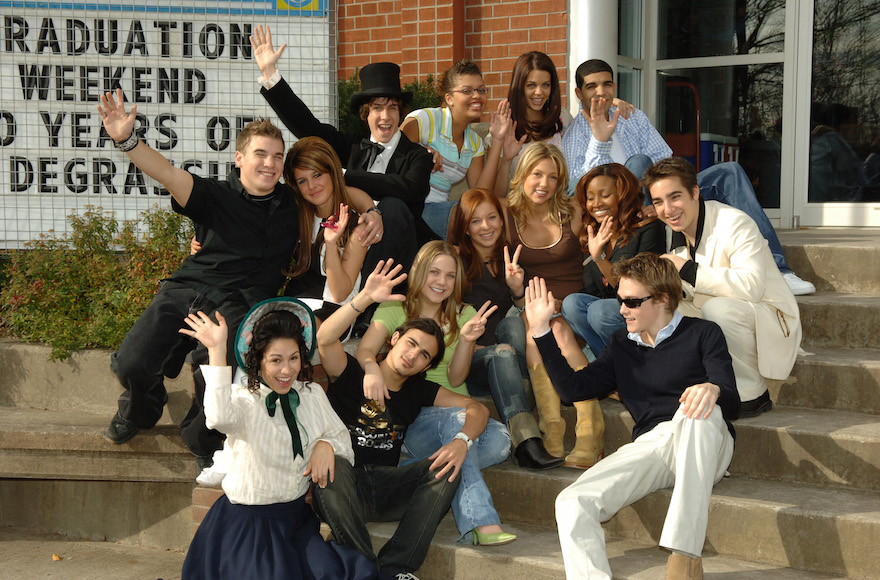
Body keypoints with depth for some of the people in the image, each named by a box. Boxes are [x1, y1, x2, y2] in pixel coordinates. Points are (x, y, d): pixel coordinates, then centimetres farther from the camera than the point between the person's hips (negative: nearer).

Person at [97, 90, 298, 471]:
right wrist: (126, 140, -25)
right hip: (185, 289, 1)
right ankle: (140, 411, 23)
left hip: (237, 304, 0)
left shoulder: (291, 207, 12)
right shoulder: (217, 195, 5)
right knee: (132, 364, -18)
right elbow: (168, 174, -10)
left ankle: (203, 441, 5)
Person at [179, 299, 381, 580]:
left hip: (297, 516, 5)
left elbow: (340, 435, 18)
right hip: (248, 522, -5)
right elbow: (219, 418, -36)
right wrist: (217, 351, -36)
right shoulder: (244, 399, -12)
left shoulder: (313, 393, 7)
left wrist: (326, 445, -6)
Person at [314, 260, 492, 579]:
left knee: (447, 467, -20)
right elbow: (325, 339, -17)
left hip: (385, 491, 4)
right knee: (333, 463, -37)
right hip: (339, 488, -4)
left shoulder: (417, 391, 15)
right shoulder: (353, 376, 3)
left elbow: (476, 408, 9)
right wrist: (365, 298, -28)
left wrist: (462, 440, -13)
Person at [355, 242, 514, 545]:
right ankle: (480, 522, -44)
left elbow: (455, 379, 2)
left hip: (455, 409, 4)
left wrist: (466, 340, -17)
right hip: (410, 417, -3)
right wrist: (372, 369, -36)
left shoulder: (464, 315, 13)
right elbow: (364, 350, -12)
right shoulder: (394, 310, 6)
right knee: (456, 420, -37)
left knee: (500, 441, -29)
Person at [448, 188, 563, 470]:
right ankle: (527, 442, -57)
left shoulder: (511, 261, 17)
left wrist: (517, 289, -6)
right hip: (464, 363, -4)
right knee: (503, 352, -36)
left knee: (512, 322, -27)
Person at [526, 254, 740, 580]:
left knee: (699, 410, -41)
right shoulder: (621, 345, 24)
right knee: (571, 503, -23)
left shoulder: (702, 334, 9)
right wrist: (541, 331, 13)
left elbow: (731, 404, -2)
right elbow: (573, 388, 18)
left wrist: (713, 389, -27)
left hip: (704, 446, -3)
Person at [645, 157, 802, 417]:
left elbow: (751, 286, -35)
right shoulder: (673, 233, 4)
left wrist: (689, 269, -32)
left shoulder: (734, 224, -19)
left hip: (771, 322, -7)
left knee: (717, 307, -35)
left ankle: (752, 395, -17)